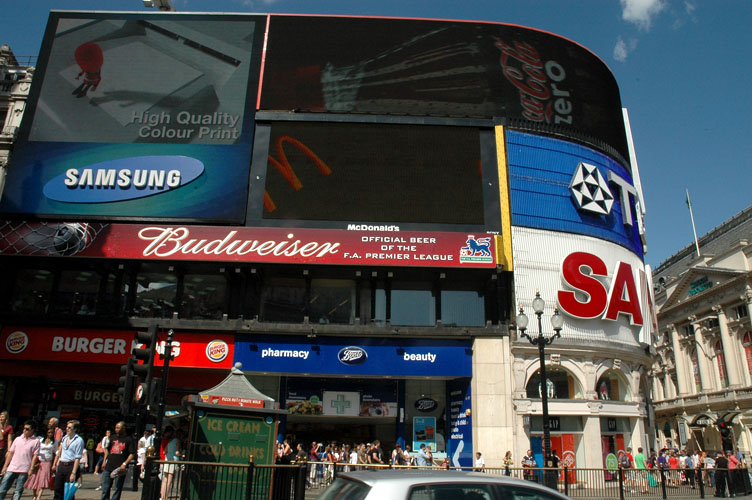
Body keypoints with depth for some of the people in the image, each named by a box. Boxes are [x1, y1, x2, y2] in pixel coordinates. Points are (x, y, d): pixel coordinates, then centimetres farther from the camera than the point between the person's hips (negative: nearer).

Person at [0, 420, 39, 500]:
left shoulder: (35, 441, 0)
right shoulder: (18, 439, 10)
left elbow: (35, 456, -2)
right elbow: (10, 452, 13)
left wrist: (31, 469, -9)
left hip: (24, 470, -3)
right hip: (11, 468, 3)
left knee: (18, 491, 0)